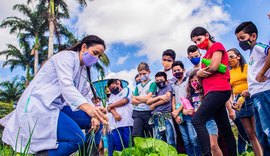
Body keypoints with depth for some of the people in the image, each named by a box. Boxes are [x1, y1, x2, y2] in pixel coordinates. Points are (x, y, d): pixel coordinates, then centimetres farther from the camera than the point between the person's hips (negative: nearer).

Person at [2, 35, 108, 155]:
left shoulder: (83, 70, 17)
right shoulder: (66, 56, -10)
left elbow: (86, 96, 11)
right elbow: (65, 86, -27)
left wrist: (94, 115, -10)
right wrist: (88, 108, -42)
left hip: (56, 107, 9)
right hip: (39, 105, -9)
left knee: (93, 120, -3)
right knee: (77, 139, -23)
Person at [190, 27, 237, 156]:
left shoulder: (217, 46, 3)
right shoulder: (207, 55, 26)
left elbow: (214, 67, -12)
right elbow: (204, 74, 19)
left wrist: (200, 72, 4)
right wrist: (200, 74, -3)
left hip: (218, 90, -9)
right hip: (212, 92, 9)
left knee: (197, 120, -21)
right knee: (225, 130, 9)